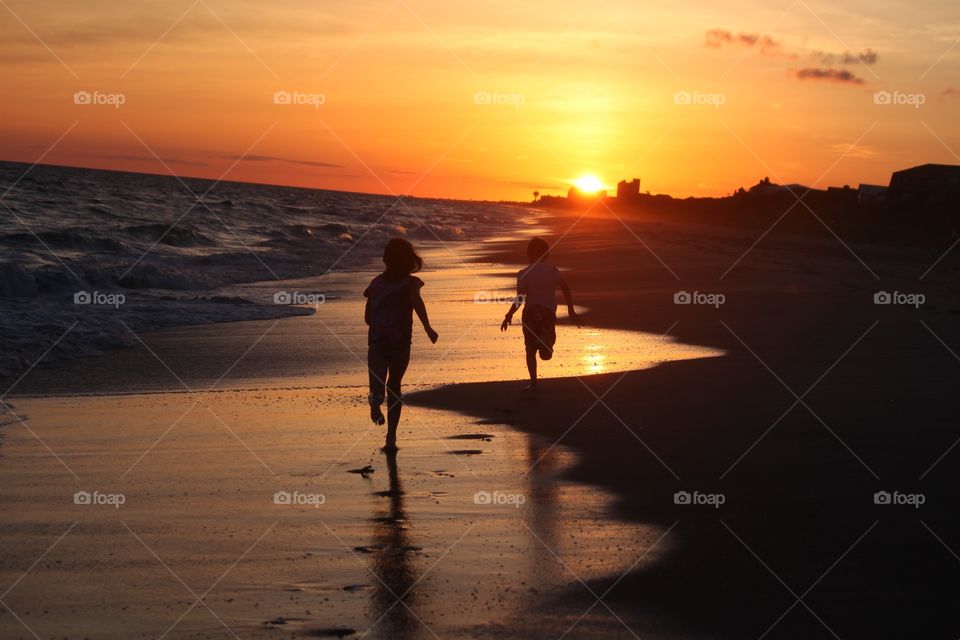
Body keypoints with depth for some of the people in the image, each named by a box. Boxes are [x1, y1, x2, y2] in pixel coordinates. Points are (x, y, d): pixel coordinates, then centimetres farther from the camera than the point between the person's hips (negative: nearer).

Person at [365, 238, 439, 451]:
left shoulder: (377, 283, 10)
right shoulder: (410, 282, 3)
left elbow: (367, 318, 16)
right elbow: (416, 301, -20)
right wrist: (427, 327, -26)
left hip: (377, 343, 0)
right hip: (401, 343, 0)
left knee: (379, 385, -10)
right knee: (394, 386, 17)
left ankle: (376, 397, -49)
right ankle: (391, 438, 14)